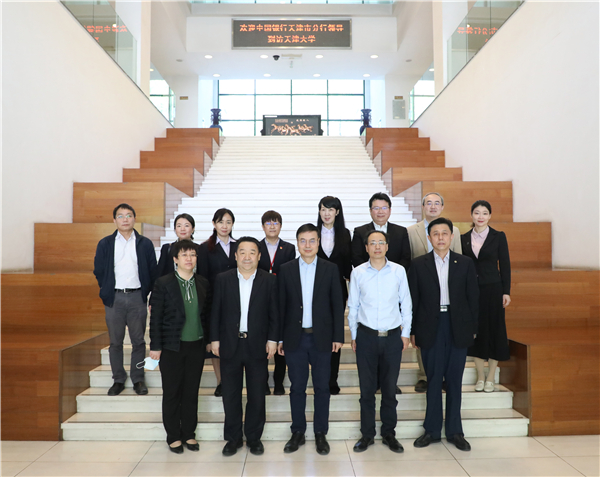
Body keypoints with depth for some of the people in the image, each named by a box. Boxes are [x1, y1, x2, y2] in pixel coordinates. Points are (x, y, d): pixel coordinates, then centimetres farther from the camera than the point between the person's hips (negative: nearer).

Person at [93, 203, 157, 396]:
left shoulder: (145, 244, 3)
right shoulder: (105, 244, 5)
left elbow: (153, 272, 6)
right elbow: (99, 271, 9)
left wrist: (145, 292, 2)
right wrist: (107, 291, 6)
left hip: (137, 297, 0)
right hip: (114, 298, 1)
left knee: (138, 341, 5)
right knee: (115, 342, 8)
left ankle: (138, 379, 18)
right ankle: (118, 380, 21)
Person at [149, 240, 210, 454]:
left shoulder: (203, 283, 4)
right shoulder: (163, 284, -8)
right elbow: (156, 317, -6)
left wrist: (208, 340, 8)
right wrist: (155, 346, -8)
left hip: (196, 346, 3)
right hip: (172, 347, -3)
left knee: (192, 392, 12)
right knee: (172, 393, 8)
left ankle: (189, 434, 28)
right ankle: (173, 437, 25)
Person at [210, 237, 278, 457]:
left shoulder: (269, 280, -2)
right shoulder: (223, 279, 0)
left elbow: (274, 314, 0)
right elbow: (216, 312, 3)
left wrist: (272, 339, -4)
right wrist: (215, 339, 0)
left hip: (258, 345, 0)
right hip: (230, 345, 1)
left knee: (257, 395, 9)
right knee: (230, 395, 11)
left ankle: (254, 437, 27)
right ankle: (233, 438, 28)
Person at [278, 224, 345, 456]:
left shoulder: (330, 269, 1)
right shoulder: (286, 269, 2)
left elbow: (337, 305, 1)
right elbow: (281, 306, 3)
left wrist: (338, 336, -3)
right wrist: (279, 337, 1)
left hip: (322, 338, 0)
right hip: (295, 338, 1)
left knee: (322, 387, 9)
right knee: (297, 387, 10)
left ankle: (321, 434, 24)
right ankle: (298, 432, 26)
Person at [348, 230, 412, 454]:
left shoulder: (398, 271, 0)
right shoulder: (358, 272, -1)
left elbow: (406, 304, 6)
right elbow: (352, 306, 5)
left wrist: (406, 333, 4)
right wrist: (353, 336, 7)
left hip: (392, 336, 1)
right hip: (366, 335, 0)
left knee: (390, 388, 10)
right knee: (367, 388, 9)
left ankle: (389, 433, 27)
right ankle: (367, 434, 24)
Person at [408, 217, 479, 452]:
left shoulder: (465, 263, 4)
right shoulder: (419, 264, 1)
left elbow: (473, 297, 5)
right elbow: (413, 300, 1)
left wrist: (472, 328, 1)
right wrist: (412, 331, -1)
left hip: (458, 327, 1)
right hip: (430, 327, -1)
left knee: (454, 380, 10)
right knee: (433, 379, 7)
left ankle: (454, 431, 23)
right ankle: (432, 430, 21)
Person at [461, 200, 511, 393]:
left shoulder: (498, 237, -1)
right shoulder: (464, 238, 5)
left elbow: (505, 265, -1)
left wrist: (506, 292, -6)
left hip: (493, 289, -2)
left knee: (494, 330, 3)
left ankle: (490, 377, 17)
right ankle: (480, 376, 20)